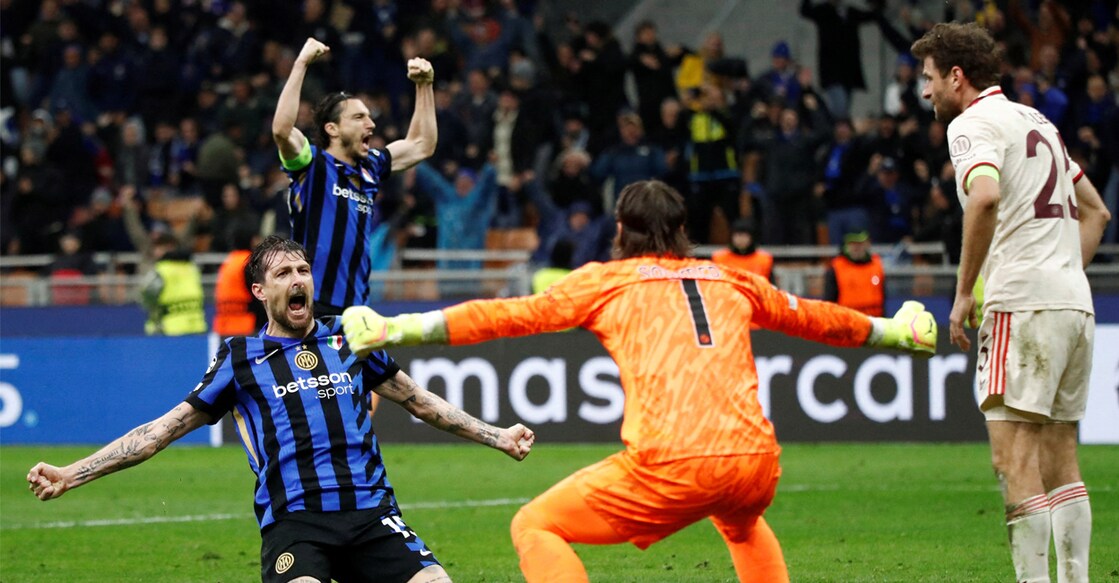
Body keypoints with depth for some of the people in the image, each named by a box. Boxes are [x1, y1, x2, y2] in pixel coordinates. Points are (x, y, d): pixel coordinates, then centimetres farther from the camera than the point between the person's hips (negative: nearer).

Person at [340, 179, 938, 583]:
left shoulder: (606, 281, 14)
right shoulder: (732, 282, 24)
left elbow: (507, 315, 9)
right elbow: (812, 317, 37)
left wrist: (393, 330, 11)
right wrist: (893, 331, 55)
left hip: (671, 467, -5)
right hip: (757, 460, 5)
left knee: (536, 527, 8)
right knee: (742, 523, 40)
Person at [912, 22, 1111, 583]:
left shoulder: (972, 123, -4)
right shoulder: (1035, 120, 22)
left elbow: (985, 197, -24)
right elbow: (1095, 210, 28)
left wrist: (964, 293, -17)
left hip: (1022, 305, -9)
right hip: (1073, 304, 9)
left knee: (1014, 458, -10)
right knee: (1059, 459, 10)